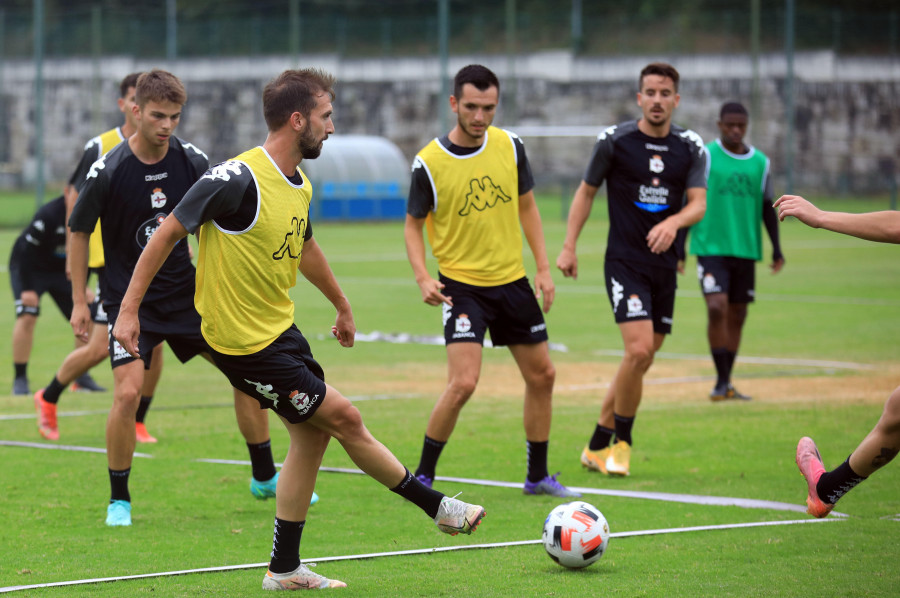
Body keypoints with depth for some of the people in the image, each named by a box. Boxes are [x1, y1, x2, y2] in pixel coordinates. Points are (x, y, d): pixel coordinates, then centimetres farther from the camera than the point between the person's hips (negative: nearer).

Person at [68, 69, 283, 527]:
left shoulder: (192, 162, -7)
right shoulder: (108, 171, -16)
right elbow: (78, 231, -2)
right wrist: (79, 303, -1)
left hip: (186, 292, 4)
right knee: (127, 392, -19)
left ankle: (264, 479, 22)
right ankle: (119, 500, 1)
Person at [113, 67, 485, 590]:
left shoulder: (299, 187, 5)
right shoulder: (239, 178, -23)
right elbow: (169, 233, -16)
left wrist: (342, 305, 36)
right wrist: (129, 309, -16)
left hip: (280, 328, 9)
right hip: (244, 343, -9)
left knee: (312, 435, 11)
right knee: (343, 417, -3)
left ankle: (285, 569, 20)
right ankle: (436, 507, 13)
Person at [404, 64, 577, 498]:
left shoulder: (509, 146, -2)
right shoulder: (429, 163, -13)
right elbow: (413, 224, -2)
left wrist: (543, 268, 6)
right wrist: (423, 278, -17)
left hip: (512, 280, 5)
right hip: (461, 283, -5)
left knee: (541, 376, 11)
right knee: (463, 382, -19)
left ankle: (538, 476, 26)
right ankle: (422, 478, -5)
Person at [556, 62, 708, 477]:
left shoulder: (691, 148, 4)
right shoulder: (615, 141, -4)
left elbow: (698, 204, -4)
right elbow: (586, 192, 6)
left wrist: (673, 222, -26)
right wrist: (569, 247, 2)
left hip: (665, 265, 4)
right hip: (624, 261, -4)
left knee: (642, 360, 7)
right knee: (639, 349, -19)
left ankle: (598, 446, 21)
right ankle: (621, 442, -1)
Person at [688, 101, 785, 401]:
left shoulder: (760, 162, 9)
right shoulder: (705, 157, -3)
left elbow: (767, 207, 16)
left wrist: (776, 248, 10)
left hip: (746, 250, 4)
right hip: (710, 248, -4)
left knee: (737, 316, 8)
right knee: (717, 308, -18)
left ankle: (726, 383, 18)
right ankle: (722, 381, -11)